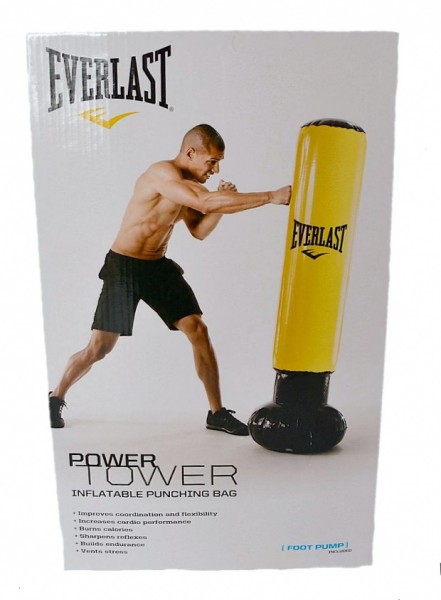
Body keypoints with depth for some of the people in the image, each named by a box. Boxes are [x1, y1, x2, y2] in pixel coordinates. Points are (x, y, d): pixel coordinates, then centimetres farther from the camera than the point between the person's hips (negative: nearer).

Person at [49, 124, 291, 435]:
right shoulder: (162, 174, -21)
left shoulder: (186, 185, 7)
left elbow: (199, 231, 9)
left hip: (159, 267, 7)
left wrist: (221, 201, -8)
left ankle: (217, 413, 7)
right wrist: (271, 197, -34)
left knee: (198, 330, -4)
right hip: (124, 268, -7)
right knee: (100, 347, -1)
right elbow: (207, 202, -36)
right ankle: (56, 398, 27)